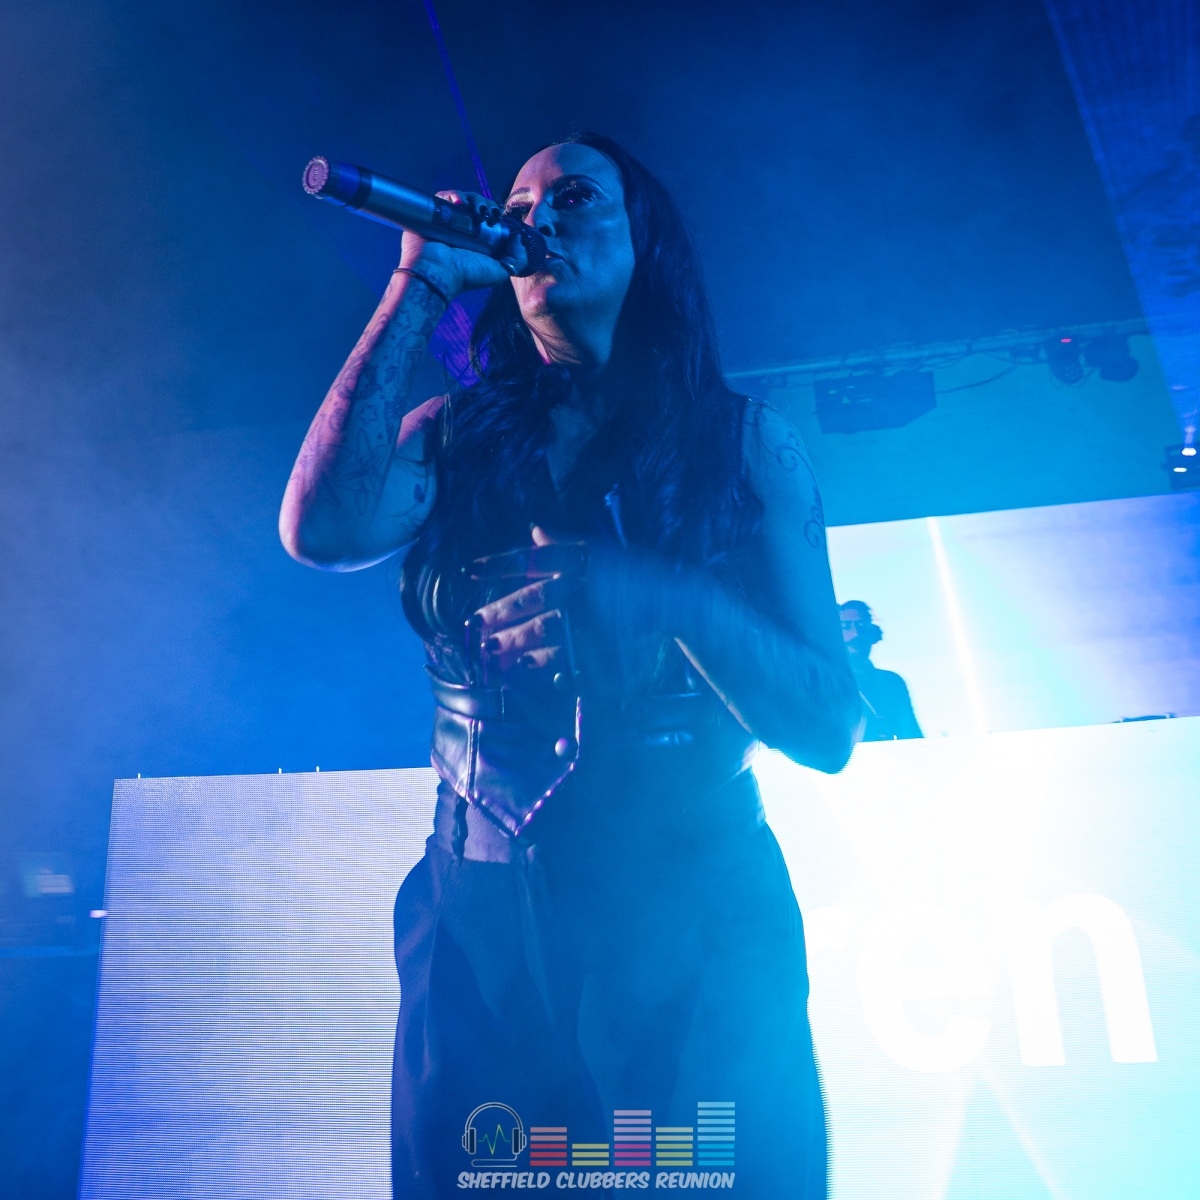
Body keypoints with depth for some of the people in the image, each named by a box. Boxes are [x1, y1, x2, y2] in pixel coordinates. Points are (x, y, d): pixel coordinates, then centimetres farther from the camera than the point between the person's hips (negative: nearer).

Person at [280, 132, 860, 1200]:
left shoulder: (744, 442, 3)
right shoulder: (451, 439, 8)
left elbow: (830, 729, -3)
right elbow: (323, 530, -14)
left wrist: (663, 598, -22)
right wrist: (421, 285, -5)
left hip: (695, 924, 0)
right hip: (484, 921, 1)